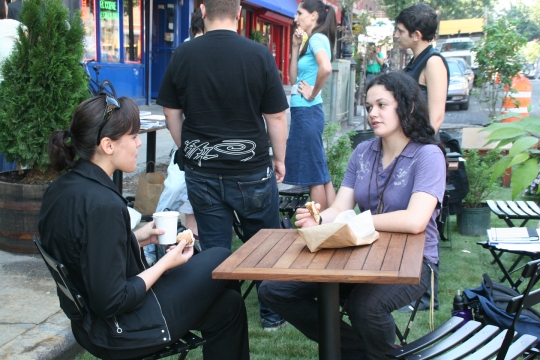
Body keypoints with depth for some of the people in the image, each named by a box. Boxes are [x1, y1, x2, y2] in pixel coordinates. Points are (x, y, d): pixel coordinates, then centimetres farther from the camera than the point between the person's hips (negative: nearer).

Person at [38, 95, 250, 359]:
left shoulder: (61, 188, -1)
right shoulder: (102, 204, -29)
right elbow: (111, 303, -26)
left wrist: (137, 238, 4)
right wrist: (165, 263, -15)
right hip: (120, 334, -8)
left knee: (226, 302, 16)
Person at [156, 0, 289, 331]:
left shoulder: (183, 55, -3)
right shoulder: (259, 55, -11)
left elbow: (171, 112, 4)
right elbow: (276, 117, -7)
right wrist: (279, 159, 7)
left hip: (201, 171, 2)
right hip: (251, 170, -1)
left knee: (214, 249, 12)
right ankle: (272, 314, 29)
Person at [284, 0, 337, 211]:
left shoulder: (317, 38, -11)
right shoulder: (312, 41, 16)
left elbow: (326, 68, -32)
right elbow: (294, 80, 15)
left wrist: (313, 93, -18)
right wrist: (295, 47, 10)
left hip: (307, 112, -10)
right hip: (304, 112, 10)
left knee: (314, 175, -2)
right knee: (320, 173, 12)